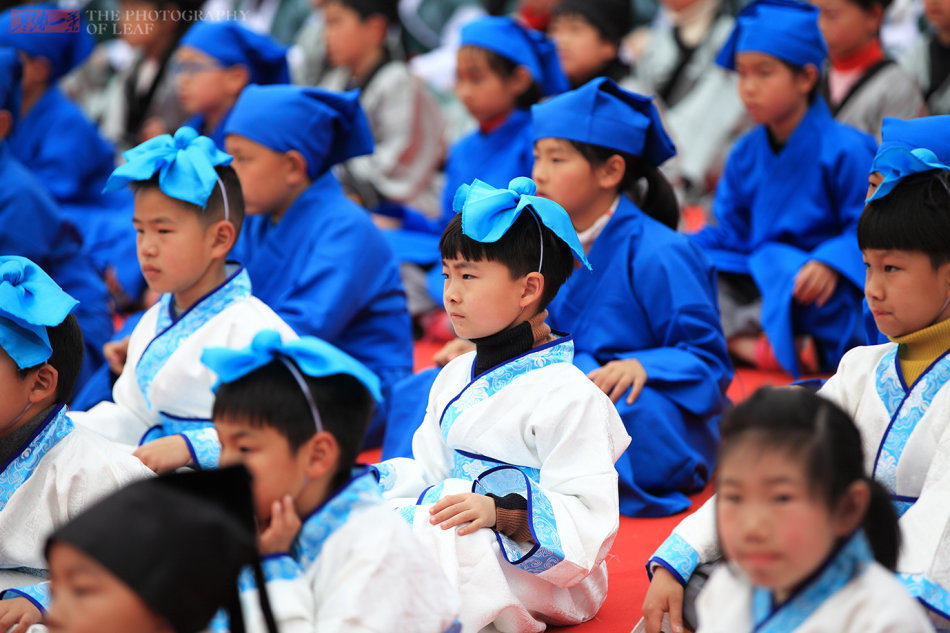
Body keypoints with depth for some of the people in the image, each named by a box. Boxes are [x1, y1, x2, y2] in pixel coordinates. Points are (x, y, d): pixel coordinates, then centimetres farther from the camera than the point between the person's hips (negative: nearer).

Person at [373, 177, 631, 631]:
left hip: (540, 577, -9)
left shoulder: (565, 394, -12)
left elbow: (589, 517, -19)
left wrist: (504, 512, -32)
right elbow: (429, 474, 19)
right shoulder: (454, 378, 15)